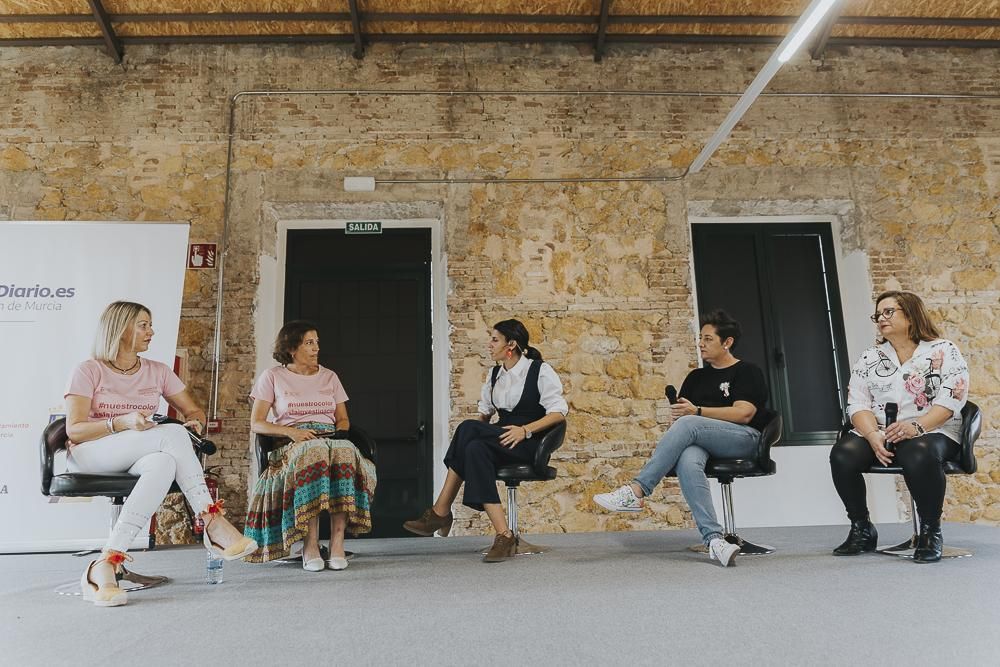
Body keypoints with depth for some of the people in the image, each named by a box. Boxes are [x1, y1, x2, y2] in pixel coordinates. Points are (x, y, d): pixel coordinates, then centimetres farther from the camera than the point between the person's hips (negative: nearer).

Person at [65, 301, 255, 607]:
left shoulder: (158, 371, 14)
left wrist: (195, 421, -9)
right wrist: (122, 423, -24)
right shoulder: (88, 371, 2)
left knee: (165, 463, -36)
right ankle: (213, 521, -36)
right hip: (89, 456, -4)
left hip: (139, 458, 4)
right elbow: (74, 430, -7)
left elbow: (194, 411, 15)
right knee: (172, 434, -33)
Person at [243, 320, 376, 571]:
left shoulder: (329, 376, 22)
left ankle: (337, 543, -40)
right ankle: (310, 545, -41)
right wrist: (291, 432, -11)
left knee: (345, 452, -37)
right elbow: (256, 424, 6)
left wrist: (340, 433, -4)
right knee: (314, 452, -41)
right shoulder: (273, 377, 13)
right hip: (292, 445, -2)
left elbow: (343, 420, 21)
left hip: (331, 439, 2)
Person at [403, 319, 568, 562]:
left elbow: (559, 411, -7)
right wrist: (478, 428, -2)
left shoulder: (541, 371, -1)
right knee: (476, 448, -32)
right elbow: (484, 412, 22)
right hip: (501, 439, 6)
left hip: (530, 445, -6)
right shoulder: (494, 375, 18)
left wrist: (525, 430, -20)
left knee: (468, 428, -29)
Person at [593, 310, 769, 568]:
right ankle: (714, 539, -47)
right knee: (687, 461, -36)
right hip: (699, 440, 4)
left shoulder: (747, 372, 9)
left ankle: (636, 491, -40)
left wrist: (697, 411, -13)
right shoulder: (696, 377, 26)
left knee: (688, 424, -35)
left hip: (744, 438, -4)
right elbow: (681, 412, 24)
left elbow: (744, 413, -6)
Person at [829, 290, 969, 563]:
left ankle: (931, 532, -17)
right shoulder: (869, 358, 15)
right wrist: (873, 435, -17)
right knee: (842, 455, -27)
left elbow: (951, 399, -7)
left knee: (919, 456, -39)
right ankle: (862, 530, -9)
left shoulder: (943, 351, 6)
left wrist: (916, 427, -24)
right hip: (876, 433, 4)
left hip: (932, 431, -3)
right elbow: (858, 403, 4)